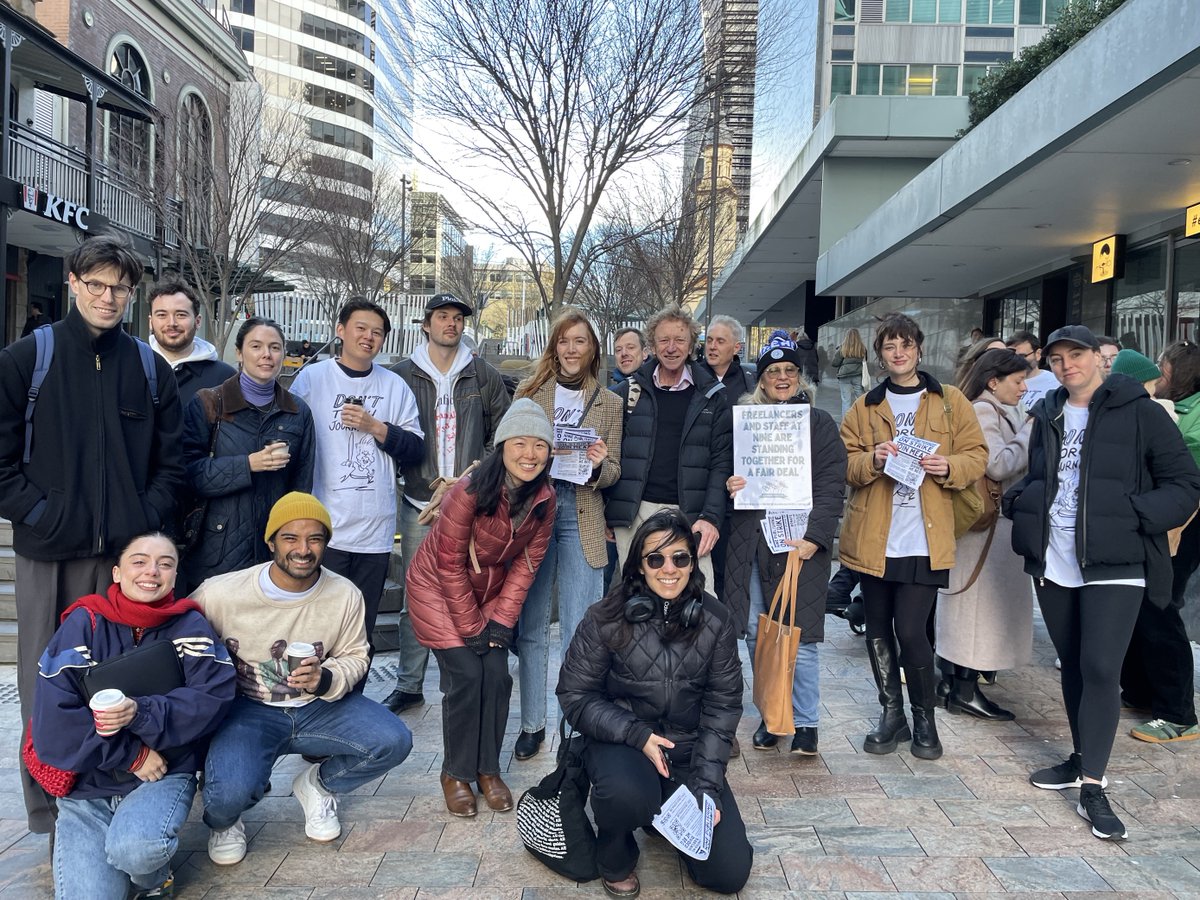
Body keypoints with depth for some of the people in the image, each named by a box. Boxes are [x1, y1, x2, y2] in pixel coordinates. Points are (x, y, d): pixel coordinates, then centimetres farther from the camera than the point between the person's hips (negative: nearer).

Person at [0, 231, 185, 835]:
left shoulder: (150, 368, 9)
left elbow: (171, 461, 10)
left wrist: (148, 519, -1)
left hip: (129, 553, 2)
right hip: (50, 555, -2)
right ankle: (49, 814, 21)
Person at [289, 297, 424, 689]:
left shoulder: (395, 386, 9)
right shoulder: (311, 378, 4)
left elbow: (415, 450, 7)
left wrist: (376, 427, -8)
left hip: (375, 532, 2)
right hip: (323, 530, -2)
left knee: (363, 632, 12)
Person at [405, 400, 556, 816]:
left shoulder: (545, 499, -14)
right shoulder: (470, 492, -29)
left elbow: (527, 562, -4)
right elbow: (449, 565, -21)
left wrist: (501, 619, -9)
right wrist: (471, 628, -16)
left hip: (490, 591, 5)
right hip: (438, 588, -4)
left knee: (497, 675, -3)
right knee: (466, 676, -11)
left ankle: (488, 769, 17)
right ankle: (456, 774, 10)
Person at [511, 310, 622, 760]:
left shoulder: (609, 403, 9)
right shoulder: (530, 391, 8)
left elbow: (613, 471, 8)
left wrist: (598, 465, -14)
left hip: (581, 518, 0)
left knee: (579, 630, 0)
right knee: (531, 625, 7)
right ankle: (532, 723, 21)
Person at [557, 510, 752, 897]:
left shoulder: (717, 622, -7)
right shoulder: (606, 619, -14)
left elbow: (722, 706, -4)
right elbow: (575, 695, -9)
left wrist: (705, 786, -12)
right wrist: (638, 735, -20)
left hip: (688, 749, 3)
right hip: (621, 742, -2)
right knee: (628, 794, -37)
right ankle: (615, 858, 1)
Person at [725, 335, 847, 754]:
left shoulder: (819, 423, 5)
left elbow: (831, 485, -3)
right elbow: (725, 471, 18)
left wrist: (814, 536, -13)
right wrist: (728, 485, -6)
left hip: (799, 542, -3)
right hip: (751, 542, 3)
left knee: (799, 636, -2)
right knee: (756, 635, 7)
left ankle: (805, 723, 13)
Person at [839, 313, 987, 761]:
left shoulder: (950, 400, 6)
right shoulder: (864, 406, 10)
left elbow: (976, 456, 5)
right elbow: (844, 464, 5)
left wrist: (948, 466, -15)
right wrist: (872, 459, -15)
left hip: (925, 539, -2)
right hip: (874, 538, 3)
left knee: (910, 630, -7)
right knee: (878, 630, 10)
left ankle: (924, 717, 17)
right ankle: (892, 714, 28)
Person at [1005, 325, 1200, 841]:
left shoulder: (1139, 412, -5)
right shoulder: (1048, 417, 11)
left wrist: (1135, 515, -21)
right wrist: (1018, 503, 1)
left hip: (1113, 565, -5)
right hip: (1053, 564, 5)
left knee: (1101, 668, -9)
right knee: (1072, 664, 15)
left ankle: (1092, 787, 0)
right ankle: (1083, 759, 31)